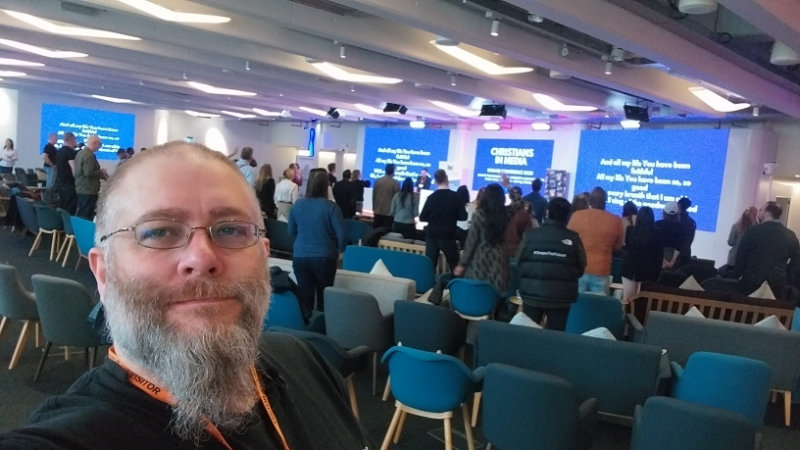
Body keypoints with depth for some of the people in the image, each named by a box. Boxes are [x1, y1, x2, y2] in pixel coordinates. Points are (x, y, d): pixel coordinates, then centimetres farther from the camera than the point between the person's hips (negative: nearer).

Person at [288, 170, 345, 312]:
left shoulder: (297, 205, 0)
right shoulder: (330, 206, -11)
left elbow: (291, 231, 12)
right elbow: (341, 233, -12)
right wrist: (340, 250, 7)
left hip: (300, 256, 3)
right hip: (324, 257, -2)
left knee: (305, 297, 8)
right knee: (324, 296, 13)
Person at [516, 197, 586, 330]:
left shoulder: (530, 235, -8)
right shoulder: (573, 238, -8)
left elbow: (519, 262, 1)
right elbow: (580, 268, 1)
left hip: (532, 293, 1)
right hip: (561, 296, 0)